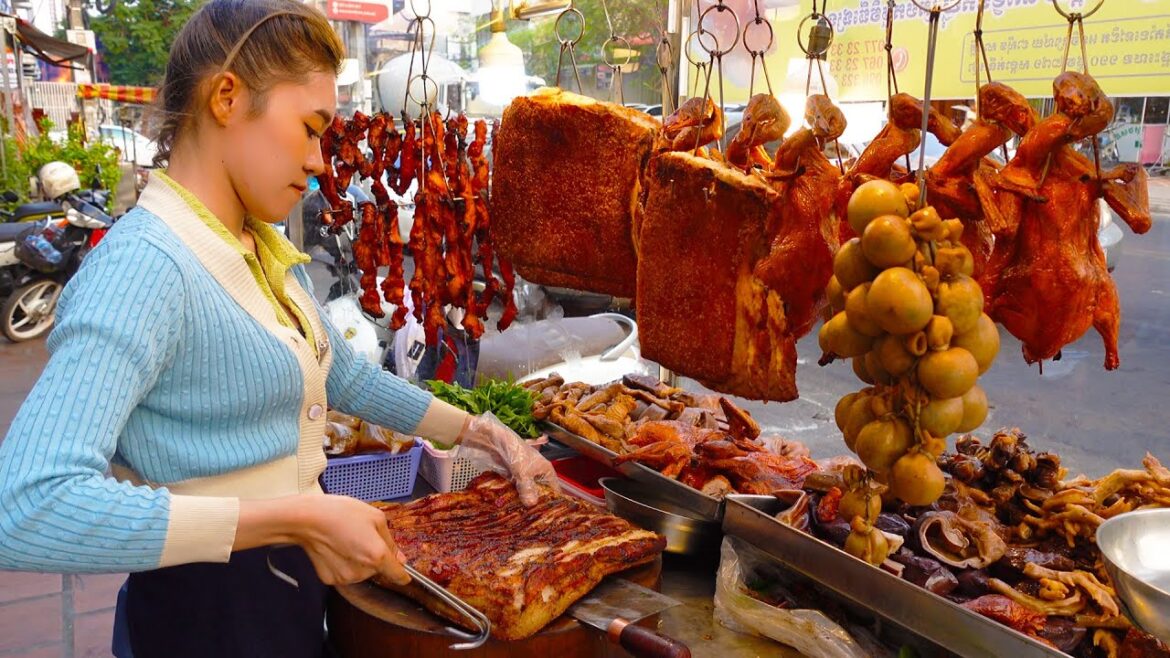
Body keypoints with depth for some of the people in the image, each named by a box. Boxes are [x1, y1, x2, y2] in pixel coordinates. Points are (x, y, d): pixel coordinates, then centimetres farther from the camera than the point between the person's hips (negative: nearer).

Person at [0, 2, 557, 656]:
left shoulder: (269, 252, 4)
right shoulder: (145, 266, -24)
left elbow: (345, 376, 16)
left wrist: (482, 434, 12)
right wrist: (293, 519, -34)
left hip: (297, 579, 8)